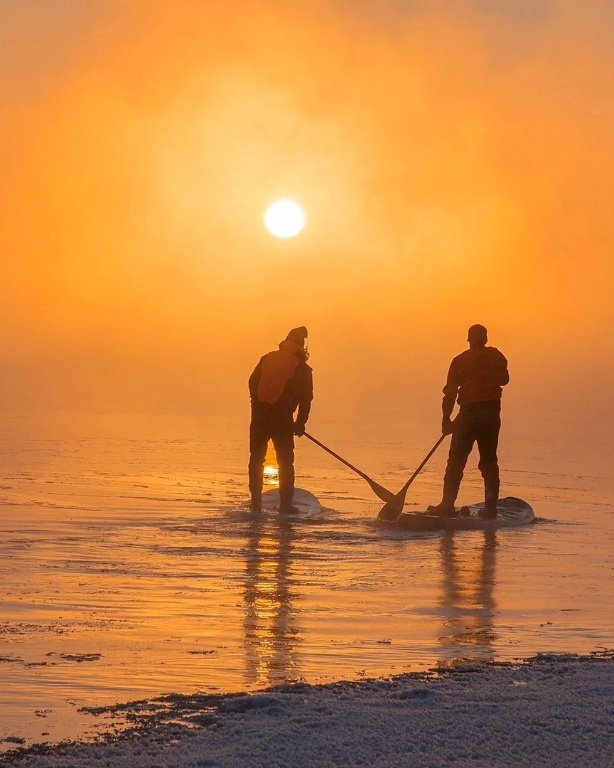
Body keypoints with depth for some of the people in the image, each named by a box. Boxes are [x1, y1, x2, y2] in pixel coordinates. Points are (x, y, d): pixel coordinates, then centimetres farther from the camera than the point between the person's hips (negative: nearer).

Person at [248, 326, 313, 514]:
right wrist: (300, 424, 11)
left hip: (260, 416, 3)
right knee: (285, 461, 5)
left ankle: (256, 502, 12)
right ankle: (285, 504, 0)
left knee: (257, 459, 13)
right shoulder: (302, 369, -2)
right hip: (283, 419, -3)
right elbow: (306, 399, 0)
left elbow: (252, 382, 12)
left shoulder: (268, 358, 6)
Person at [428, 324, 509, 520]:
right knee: (489, 461, 9)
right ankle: (490, 507, 5)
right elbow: (504, 379, 20)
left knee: (456, 460, -1)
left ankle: (448, 505, -8)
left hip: (468, 413, -3)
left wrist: (446, 419, 3)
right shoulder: (495, 356, 5)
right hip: (492, 412, 3)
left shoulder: (460, 360, -1)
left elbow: (450, 391, -2)